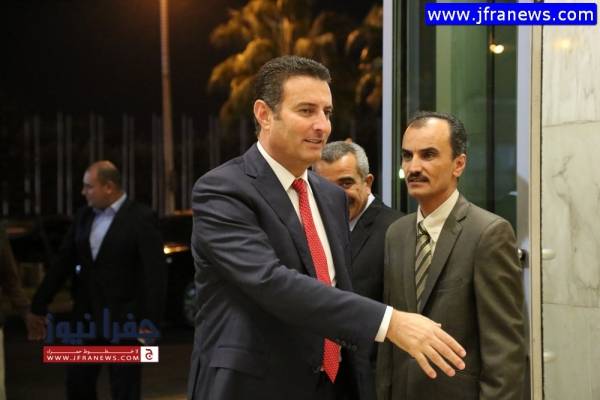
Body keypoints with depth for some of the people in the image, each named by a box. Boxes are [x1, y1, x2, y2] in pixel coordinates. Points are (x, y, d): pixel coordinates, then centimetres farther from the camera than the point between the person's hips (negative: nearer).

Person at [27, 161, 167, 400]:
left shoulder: (141, 218, -11)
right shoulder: (83, 216, 7)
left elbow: (155, 273, -14)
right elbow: (62, 263, 10)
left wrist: (150, 322, -17)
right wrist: (39, 306, 9)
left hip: (122, 320, -6)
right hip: (86, 317, 6)